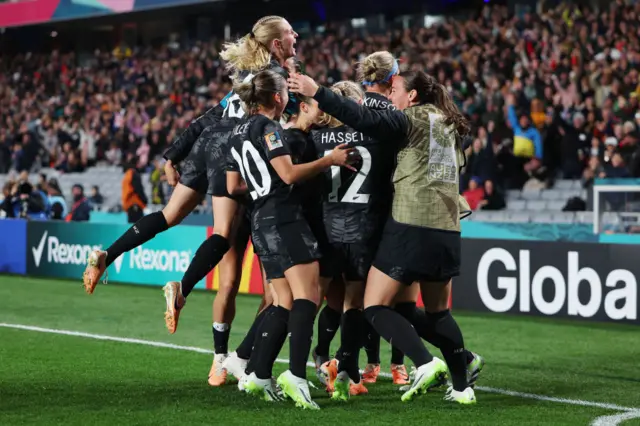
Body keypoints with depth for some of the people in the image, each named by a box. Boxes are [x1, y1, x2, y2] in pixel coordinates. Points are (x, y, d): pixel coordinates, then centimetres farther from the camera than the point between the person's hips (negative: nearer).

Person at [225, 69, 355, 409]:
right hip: (284, 218, -9)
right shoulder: (267, 126, -8)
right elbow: (290, 174, -16)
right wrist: (330, 160, -8)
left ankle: (259, 376, 6)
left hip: (261, 223, 9)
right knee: (308, 295, -16)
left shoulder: (238, 132, 19)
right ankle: (296, 375, -29)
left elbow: (233, 186, 23)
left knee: (286, 303, 10)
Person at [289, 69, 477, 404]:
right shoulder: (447, 124, 18)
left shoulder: (412, 119, -5)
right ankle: (462, 386, 17)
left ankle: (425, 363, -20)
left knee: (375, 307, -4)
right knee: (438, 312, 20)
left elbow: (365, 119, -18)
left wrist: (317, 92, -18)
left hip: (410, 226, -7)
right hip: (447, 229, 8)